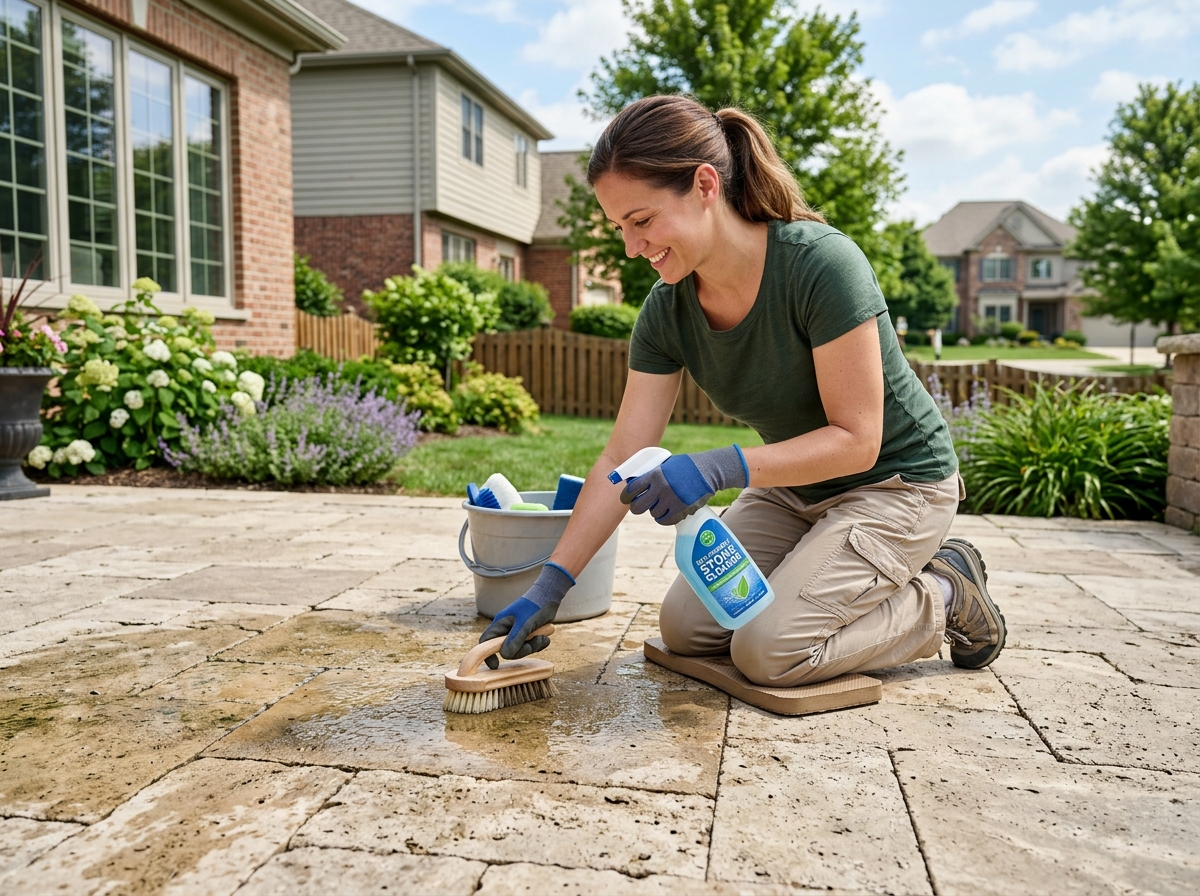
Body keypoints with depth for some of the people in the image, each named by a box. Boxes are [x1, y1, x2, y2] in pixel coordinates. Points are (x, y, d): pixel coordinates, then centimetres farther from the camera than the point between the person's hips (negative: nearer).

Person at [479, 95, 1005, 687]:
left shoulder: (822, 265, -30)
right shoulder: (668, 311, -12)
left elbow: (856, 440, -26)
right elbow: (621, 460, -12)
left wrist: (721, 468, -40)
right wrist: (548, 587, -17)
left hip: (894, 484, -6)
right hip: (793, 488, 6)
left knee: (770, 649, -19)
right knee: (685, 628, -1)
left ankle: (944, 599, 6)